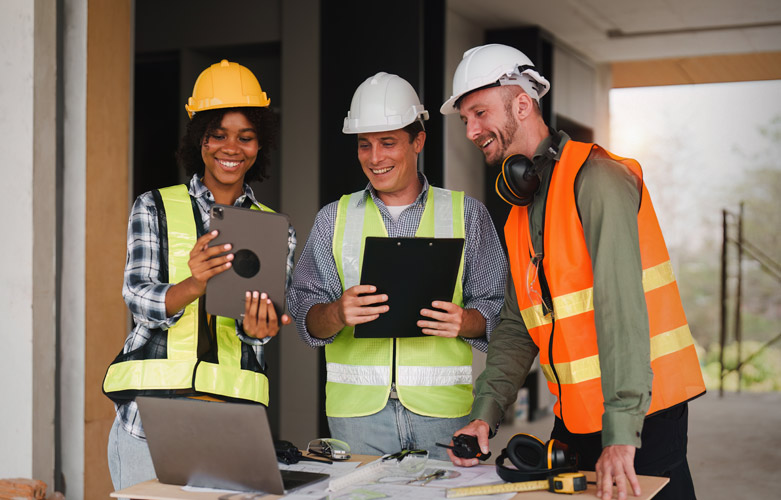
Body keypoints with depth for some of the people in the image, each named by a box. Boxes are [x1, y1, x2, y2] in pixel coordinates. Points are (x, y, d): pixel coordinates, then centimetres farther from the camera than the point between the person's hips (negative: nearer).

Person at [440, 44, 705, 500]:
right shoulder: (522, 210, 14)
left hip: (642, 413, -8)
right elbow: (516, 328, 13)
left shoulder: (596, 177, -14)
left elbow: (620, 305, -23)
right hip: (575, 417, 8)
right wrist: (485, 414, 0)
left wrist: (621, 434, -29)